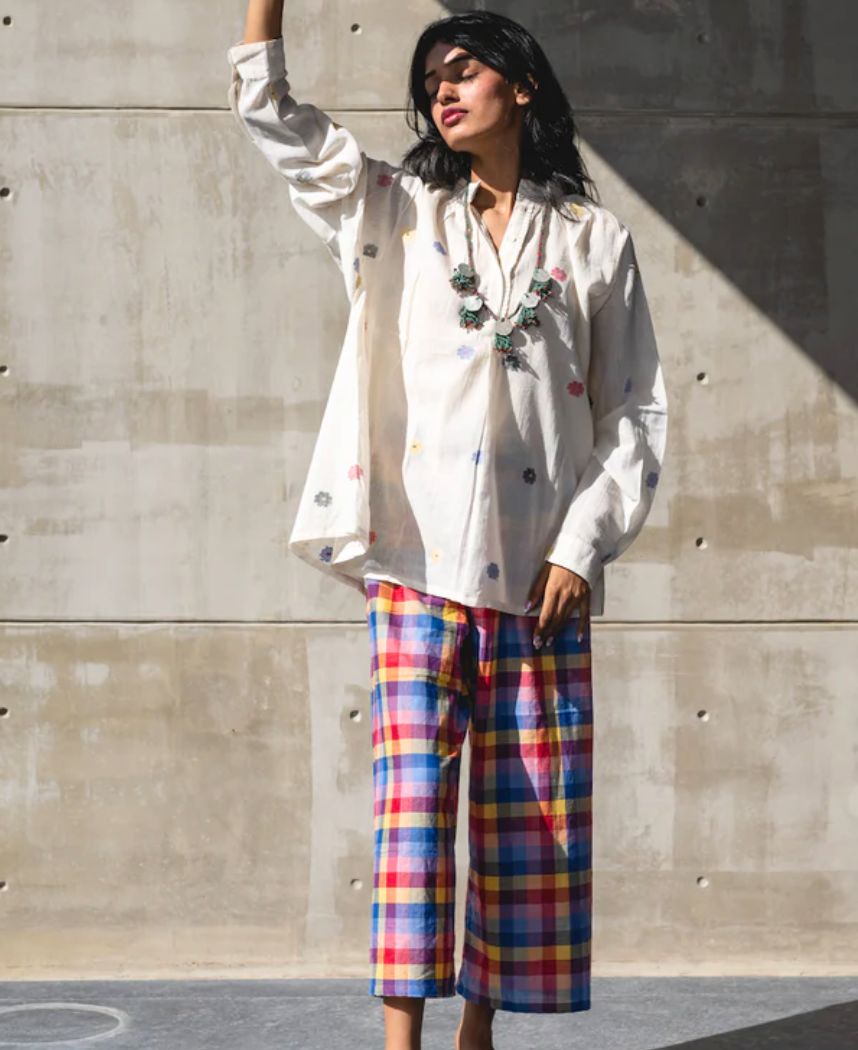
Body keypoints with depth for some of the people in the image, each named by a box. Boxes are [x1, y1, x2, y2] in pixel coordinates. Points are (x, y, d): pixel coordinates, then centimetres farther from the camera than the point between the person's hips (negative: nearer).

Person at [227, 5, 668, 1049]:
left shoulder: (597, 241, 10)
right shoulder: (396, 210, 13)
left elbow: (637, 414, 8)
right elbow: (270, 111, 7)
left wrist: (583, 544, -2)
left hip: (542, 574, 1)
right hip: (418, 562, -1)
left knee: (530, 814, 3)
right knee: (413, 797, -9)